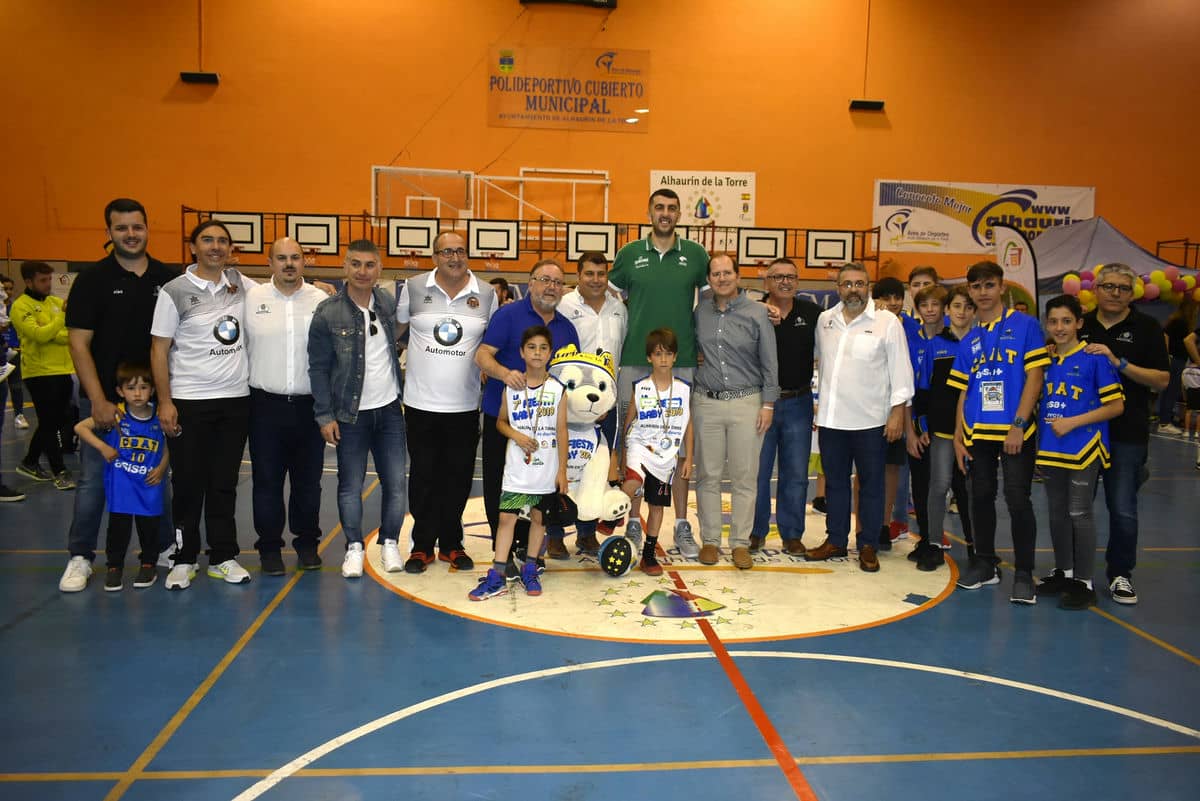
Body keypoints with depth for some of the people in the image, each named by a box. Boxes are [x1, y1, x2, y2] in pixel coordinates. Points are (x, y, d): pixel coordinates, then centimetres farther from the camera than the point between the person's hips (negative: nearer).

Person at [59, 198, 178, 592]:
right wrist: (98, 400, -13)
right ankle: (79, 557, 15)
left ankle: (167, 548, 25)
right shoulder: (92, 279, -3)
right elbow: (79, 344, -6)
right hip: (104, 399, -2)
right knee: (93, 479, 4)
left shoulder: (169, 278, 3)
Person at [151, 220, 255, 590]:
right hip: (189, 401, -3)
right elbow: (159, 350, -4)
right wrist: (165, 402, -10)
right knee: (188, 485, 5)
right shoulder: (175, 291, -5)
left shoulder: (241, 284, 5)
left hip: (236, 399, 3)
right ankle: (184, 559, 19)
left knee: (225, 484, 11)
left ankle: (223, 558, 20)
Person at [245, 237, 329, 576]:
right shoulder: (251, 298, 0)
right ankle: (269, 547, 20)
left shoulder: (322, 301, 2)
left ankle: (307, 544, 25)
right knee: (267, 481, 7)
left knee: (308, 481, 10)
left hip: (309, 405, 1)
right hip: (266, 406, -1)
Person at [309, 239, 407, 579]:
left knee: (396, 483, 5)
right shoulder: (328, 312, -9)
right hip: (350, 414, -3)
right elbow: (318, 368, -5)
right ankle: (354, 547, 20)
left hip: (390, 409, 3)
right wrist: (324, 415, -7)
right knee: (350, 485, 5)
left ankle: (390, 542, 23)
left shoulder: (389, 302, 1)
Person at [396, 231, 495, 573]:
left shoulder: (487, 294, 4)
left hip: (464, 405, 1)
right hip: (421, 403, 0)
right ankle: (422, 545, 20)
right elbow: (395, 329, 12)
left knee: (458, 477, 8)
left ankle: (451, 544, 23)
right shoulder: (413, 288, 2)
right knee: (423, 475, 7)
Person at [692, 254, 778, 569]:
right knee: (708, 475, 6)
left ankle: (740, 543, 11)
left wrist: (768, 403, -3)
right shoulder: (700, 311, 7)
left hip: (746, 402, -2)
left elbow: (770, 363, 1)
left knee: (744, 478, 2)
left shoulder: (757, 313, 0)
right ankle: (710, 540, 16)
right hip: (706, 402, 2)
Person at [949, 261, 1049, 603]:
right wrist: (958, 435, 8)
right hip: (977, 433, 5)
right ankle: (985, 564, 25)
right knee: (981, 497, 11)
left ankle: (1024, 574, 7)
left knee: (1017, 500, -4)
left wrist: (1018, 425, -13)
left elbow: (1034, 376, -7)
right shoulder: (969, 339, 12)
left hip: (1015, 431, -5)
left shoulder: (1024, 325, -1)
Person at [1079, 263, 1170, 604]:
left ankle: (1120, 573, 18)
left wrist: (1119, 362, -19)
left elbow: (1162, 380, -8)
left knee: (1123, 508, 1)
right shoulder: (1080, 325, 6)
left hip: (1127, 434, -3)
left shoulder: (1147, 328, -2)